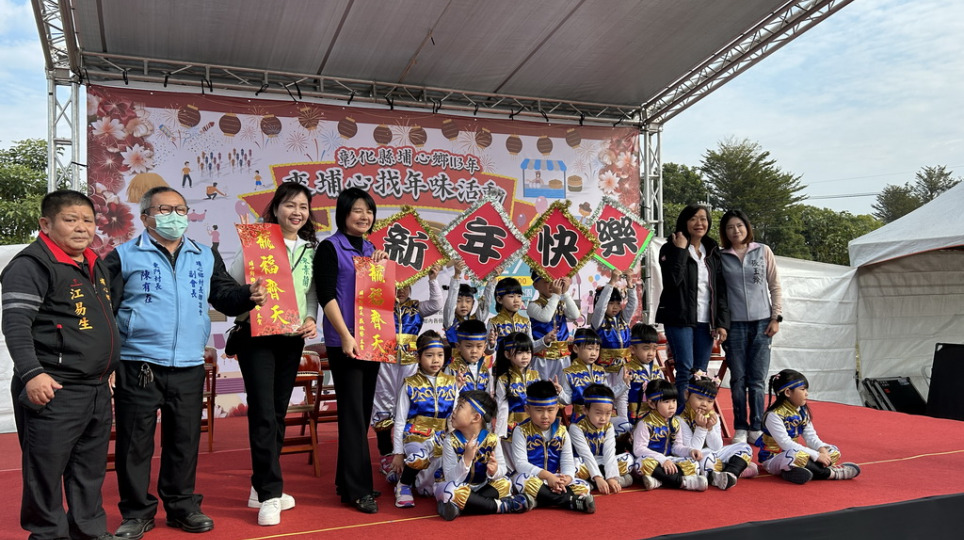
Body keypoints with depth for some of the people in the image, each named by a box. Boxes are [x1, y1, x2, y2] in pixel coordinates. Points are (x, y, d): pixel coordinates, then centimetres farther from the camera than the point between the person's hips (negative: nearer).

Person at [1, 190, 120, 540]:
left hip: (97, 389, 8)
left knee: (91, 469, 16)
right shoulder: (33, 264, -11)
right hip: (54, 391, -8)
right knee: (46, 469, 2)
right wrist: (31, 373, -27)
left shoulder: (95, 265, 15)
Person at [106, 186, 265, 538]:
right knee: (135, 442, 5)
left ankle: (183, 506, 26)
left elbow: (225, 296, 15)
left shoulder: (206, 257, 13)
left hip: (189, 367, 3)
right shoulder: (125, 256, 0)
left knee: (184, 439, 12)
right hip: (138, 365, -3)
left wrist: (248, 295, -7)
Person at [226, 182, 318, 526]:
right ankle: (270, 494, -1)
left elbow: (312, 292, 12)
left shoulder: (311, 249, 9)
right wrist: (246, 308, -19)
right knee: (262, 414, -8)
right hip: (257, 336, -5)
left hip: (292, 339, 5)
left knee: (278, 413, 11)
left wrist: (311, 319, -4)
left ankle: (262, 488, 23)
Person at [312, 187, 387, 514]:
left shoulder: (370, 249, 14)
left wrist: (381, 266, 1)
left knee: (363, 411, 10)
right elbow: (326, 295, -13)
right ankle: (357, 489, 1)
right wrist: (346, 336, -20)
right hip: (344, 342, -7)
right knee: (353, 412, -5)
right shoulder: (330, 248, -5)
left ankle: (347, 481, 21)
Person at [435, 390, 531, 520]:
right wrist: (466, 459, -35)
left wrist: (494, 471, -30)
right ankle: (501, 506, -22)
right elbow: (450, 479, -20)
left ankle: (461, 506, -23)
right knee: (451, 490, -34)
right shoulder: (450, 441, -15)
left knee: (504, 483, -15)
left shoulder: (491, 439, -11)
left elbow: (502, 470, -6)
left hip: (481, 487, 3)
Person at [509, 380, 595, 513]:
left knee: (583, 487, -15)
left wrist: (567, 477, -26)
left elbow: (568, 461, -1)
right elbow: (521, 463, -15)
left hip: (556, 479, 4)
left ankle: (541, 498, -30)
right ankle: (572, 501, -35)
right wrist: (547, 475, -29)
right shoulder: (521, 431, -7)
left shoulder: (562, 431, 4)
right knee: (522, 480, -38)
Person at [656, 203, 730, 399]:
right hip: (680, 319, -5)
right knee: (686, 370, -11)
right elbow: (672, 281, -17)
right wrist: (680, 250, -14)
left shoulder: (712, 252, 14)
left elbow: (721, 289, 11)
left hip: (705, 321, 5)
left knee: (701, 373, 6)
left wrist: (722, 322, 2)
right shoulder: (671, 249, -1)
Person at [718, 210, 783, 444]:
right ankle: (740, 429, 11)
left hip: (761, 322, 0)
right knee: (738, 379, 3)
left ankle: (757, 428, 10)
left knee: (758, 379, 0)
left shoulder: (763, 252, 6)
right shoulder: (720, 257, 4)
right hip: (734, 324, 0)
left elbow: (775, 286, 8)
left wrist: (776, 317, 1)